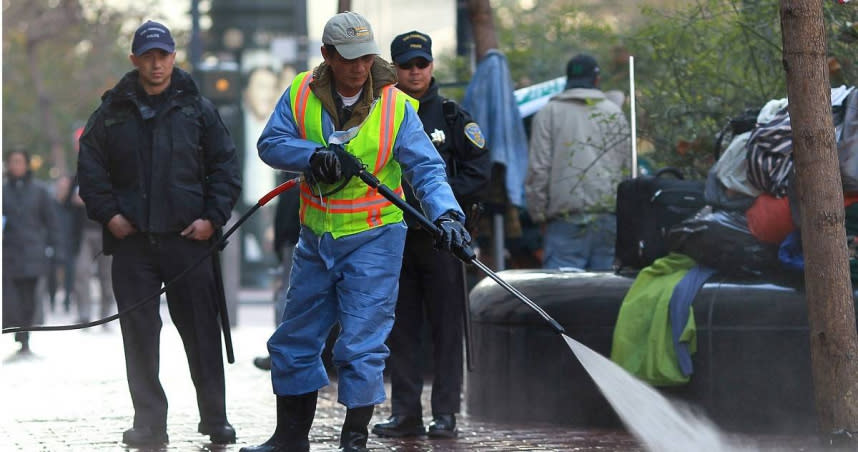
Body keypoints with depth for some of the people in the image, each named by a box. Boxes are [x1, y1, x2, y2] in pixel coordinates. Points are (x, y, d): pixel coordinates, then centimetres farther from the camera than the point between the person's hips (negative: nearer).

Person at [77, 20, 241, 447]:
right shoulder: (112, 112, 8)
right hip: (131, 239, 1)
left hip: (189, 237, -1)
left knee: (201, 331, 1)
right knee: (140, 334, 1)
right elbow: (89, 167, 10)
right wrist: (108, 213, -1)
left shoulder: (197, 108, 6)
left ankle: (215, 420, 9)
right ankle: (149, 423, 6)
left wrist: (212, 217, -4)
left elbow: (226, 166, 6)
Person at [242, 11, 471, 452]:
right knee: (293, 341, 14)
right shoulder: (302, 93, -2)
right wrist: (316, 155, -23)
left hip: (373, 238, -4)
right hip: (315, 240, 4)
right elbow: (270, 143, -6)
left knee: (361, 345, -9)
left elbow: (426, 168, -13)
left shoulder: (396, 106, -10)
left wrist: (446, 215, -29)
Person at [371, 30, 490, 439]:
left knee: (446, 326, -2)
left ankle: (445, 413, 2)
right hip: (394, 235, 2)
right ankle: (405, 413, 10)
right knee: (400, 328, 4)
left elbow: (479, 168, 0)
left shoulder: (453, 117, 5)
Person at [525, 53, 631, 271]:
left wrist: (539, 214, 5)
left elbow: (538, 170, -1)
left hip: (565, 219, -3)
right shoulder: (615, 114, 12)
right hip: (610, 217, 3)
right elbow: (628, 168, 14)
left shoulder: (548, 114, 4)